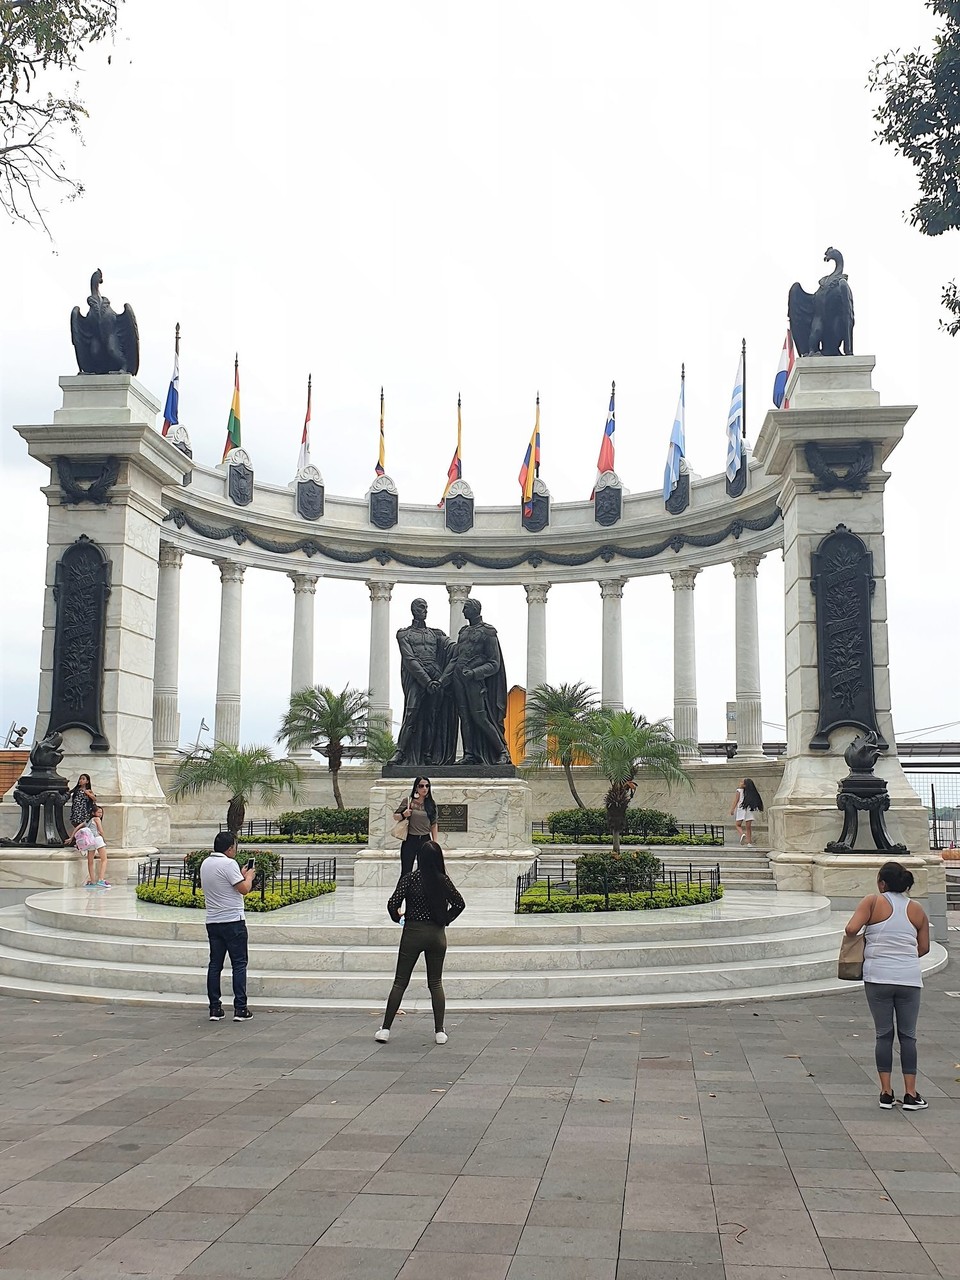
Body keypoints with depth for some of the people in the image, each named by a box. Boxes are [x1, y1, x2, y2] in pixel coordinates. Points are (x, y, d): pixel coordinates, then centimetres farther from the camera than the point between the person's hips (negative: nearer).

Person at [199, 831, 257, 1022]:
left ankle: (215, 1008, 9)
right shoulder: (229, 864, -14)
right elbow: (244, 889, -15)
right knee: (239, 964, 0)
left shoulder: (205, 864, 11)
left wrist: (241, 875, 23)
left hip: (212, 922, 7)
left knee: (215, 965, 9)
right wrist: (249, 876, 4)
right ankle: (240, 1009, -1)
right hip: (233, 921, -7)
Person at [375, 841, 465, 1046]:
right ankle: (439, 1032, 8)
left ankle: (385, 1029, 6)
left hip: (413, 933, -2)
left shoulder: (409, 878, -9)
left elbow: (393, 904, -13)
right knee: (436, 983, 12)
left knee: (400, 982, 7)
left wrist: (397, 918, 6)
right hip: (437, 934, 2)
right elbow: (459, 904, 4)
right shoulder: (443, 880, -3)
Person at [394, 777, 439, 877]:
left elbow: (434, 825, 8)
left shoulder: (431, 804, 3)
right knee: (406, 872, 1)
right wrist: (403, 815, -16)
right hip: (410, 840, -2)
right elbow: (395, 816, 6)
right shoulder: (408, 801, -3)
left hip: (425, 840, 2)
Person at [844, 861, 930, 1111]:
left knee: (884, 1034, 7)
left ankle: (886, 1092, 8)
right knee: (908, 1036, 9)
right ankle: (910, 1094, 7)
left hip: (878, 977, -2)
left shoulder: (873, 901, -5)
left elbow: (851, 929, -14)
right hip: (909, 978, 2)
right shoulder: (916, 909, 5)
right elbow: (924, 947, 10)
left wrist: (859, 940, 7)